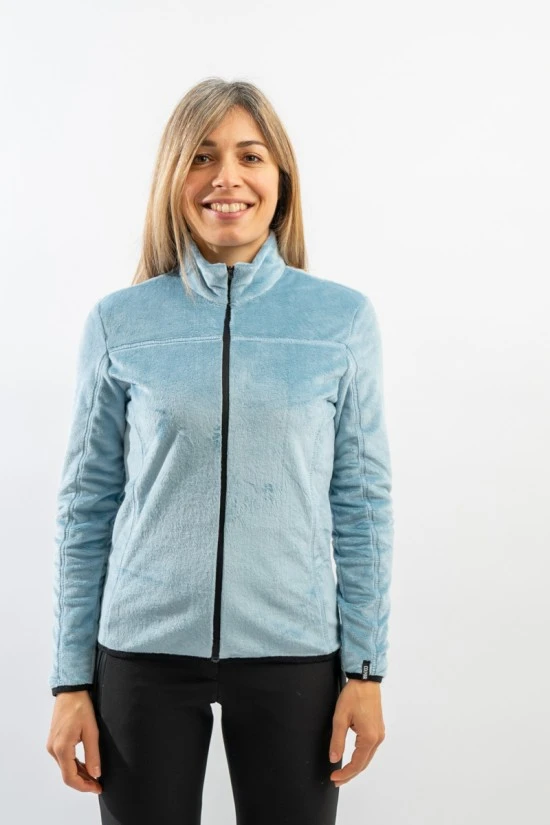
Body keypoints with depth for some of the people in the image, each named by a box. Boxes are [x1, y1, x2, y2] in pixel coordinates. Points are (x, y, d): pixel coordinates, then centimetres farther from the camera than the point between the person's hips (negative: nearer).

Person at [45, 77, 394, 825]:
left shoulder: (343, 318, -2)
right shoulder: (119, 322, -1)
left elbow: (363, 501, 1)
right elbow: (86, 505, 2)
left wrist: (366, 667, -1)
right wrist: (71, 681, 1)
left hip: (293, 651, 0)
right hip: (145, 651, 0)